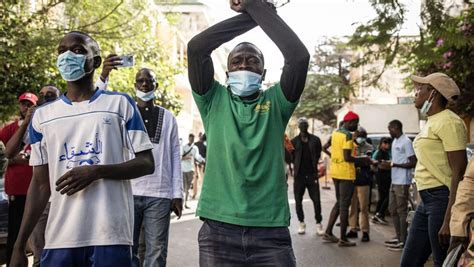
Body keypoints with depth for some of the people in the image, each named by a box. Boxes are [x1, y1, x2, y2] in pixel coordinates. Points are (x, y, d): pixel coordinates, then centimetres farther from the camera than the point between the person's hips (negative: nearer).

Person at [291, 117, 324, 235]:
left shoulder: (315, 140, 4)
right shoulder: (294, 141, 4)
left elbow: (318, 155, 6)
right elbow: (291, 158, 4)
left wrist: (314, 167, 1)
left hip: (312, 175, -1)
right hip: (299, 176, 1)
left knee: (316, 200, -3)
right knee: (298, 201, 6)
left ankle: (318, 223, 8)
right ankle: (301, 223, 20)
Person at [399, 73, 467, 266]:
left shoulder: (448, 122, -14)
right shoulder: (431, 122, 15)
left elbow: (459, 173, -19)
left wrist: (449, 220, -23)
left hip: (443, 199, -9)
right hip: (427, 199, 9)